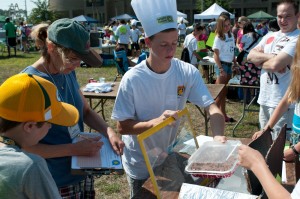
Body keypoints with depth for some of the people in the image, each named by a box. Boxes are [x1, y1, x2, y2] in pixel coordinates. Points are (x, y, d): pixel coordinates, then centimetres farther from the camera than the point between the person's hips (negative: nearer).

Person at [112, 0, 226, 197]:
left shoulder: (188, 72, -15)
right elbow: (122, 127, -19)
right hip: (140, 164, -3)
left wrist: (219, 136, -38)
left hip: (171, 156, 3)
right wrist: (156, 122, -35)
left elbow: (212, 107, -18)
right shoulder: (132, 79, -22)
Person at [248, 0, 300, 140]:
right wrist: (270, 57, -14)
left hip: (283, 102, -7)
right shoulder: (270, 36, 11)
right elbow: (250, 56, 2)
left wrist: (260, 61, -3)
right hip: (264, 98, 7)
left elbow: (275, 65, -23)